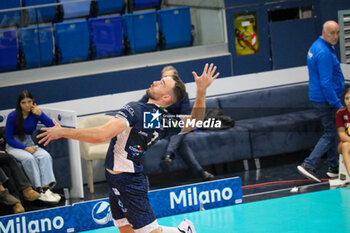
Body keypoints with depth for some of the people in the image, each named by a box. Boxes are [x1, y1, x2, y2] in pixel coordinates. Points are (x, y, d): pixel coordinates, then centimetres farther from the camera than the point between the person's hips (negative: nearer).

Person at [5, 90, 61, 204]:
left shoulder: (35, 114, -1)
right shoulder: (12, 116, -10)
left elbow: (53, 126, -8)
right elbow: (8, 139, -7)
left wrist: (40, 114, -17)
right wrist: (25, 148, -18)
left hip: (30, 144, 3)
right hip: (14, 146, -3)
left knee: (45, 156, -28)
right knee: (29, 158, -35)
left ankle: (46, 187, -43)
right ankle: (40, 191, -39)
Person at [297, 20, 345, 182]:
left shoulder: (317, 47, 10)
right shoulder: (324, 53, -23)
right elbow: (326, 83, -25)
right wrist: (338, 105, -22)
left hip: (318, 97, 10)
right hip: (326, 100, -10)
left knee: (331, 132, 16)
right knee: (330, 134, -4)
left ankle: (334, 168, 23)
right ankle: (308, 165, -7)